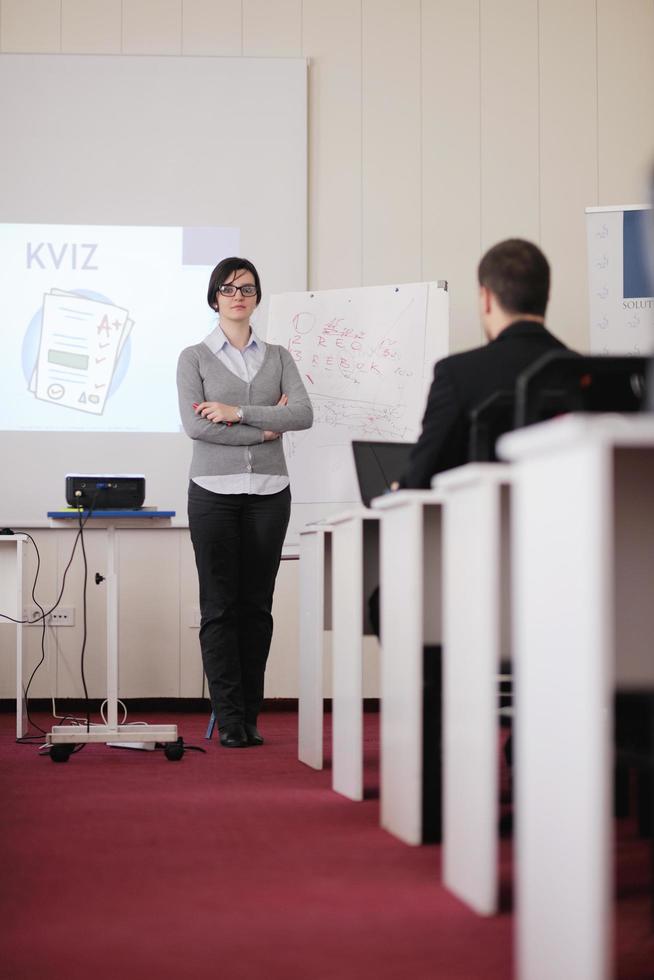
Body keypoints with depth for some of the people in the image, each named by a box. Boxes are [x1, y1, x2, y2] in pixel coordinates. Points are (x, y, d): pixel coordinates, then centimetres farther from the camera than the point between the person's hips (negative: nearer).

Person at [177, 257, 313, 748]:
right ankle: (229, 720, 0)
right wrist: (265, 428, -7)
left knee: (257, 606, 3)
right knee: (220, 606, -4)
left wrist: (238, 413, -12)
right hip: (214, 489, -2)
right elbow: (195, 425, -9)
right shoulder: (195, 358, 6)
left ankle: (250, 717, 8)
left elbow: (304, 414, -3)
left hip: (268, 490, 2)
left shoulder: (278, 357, 13)